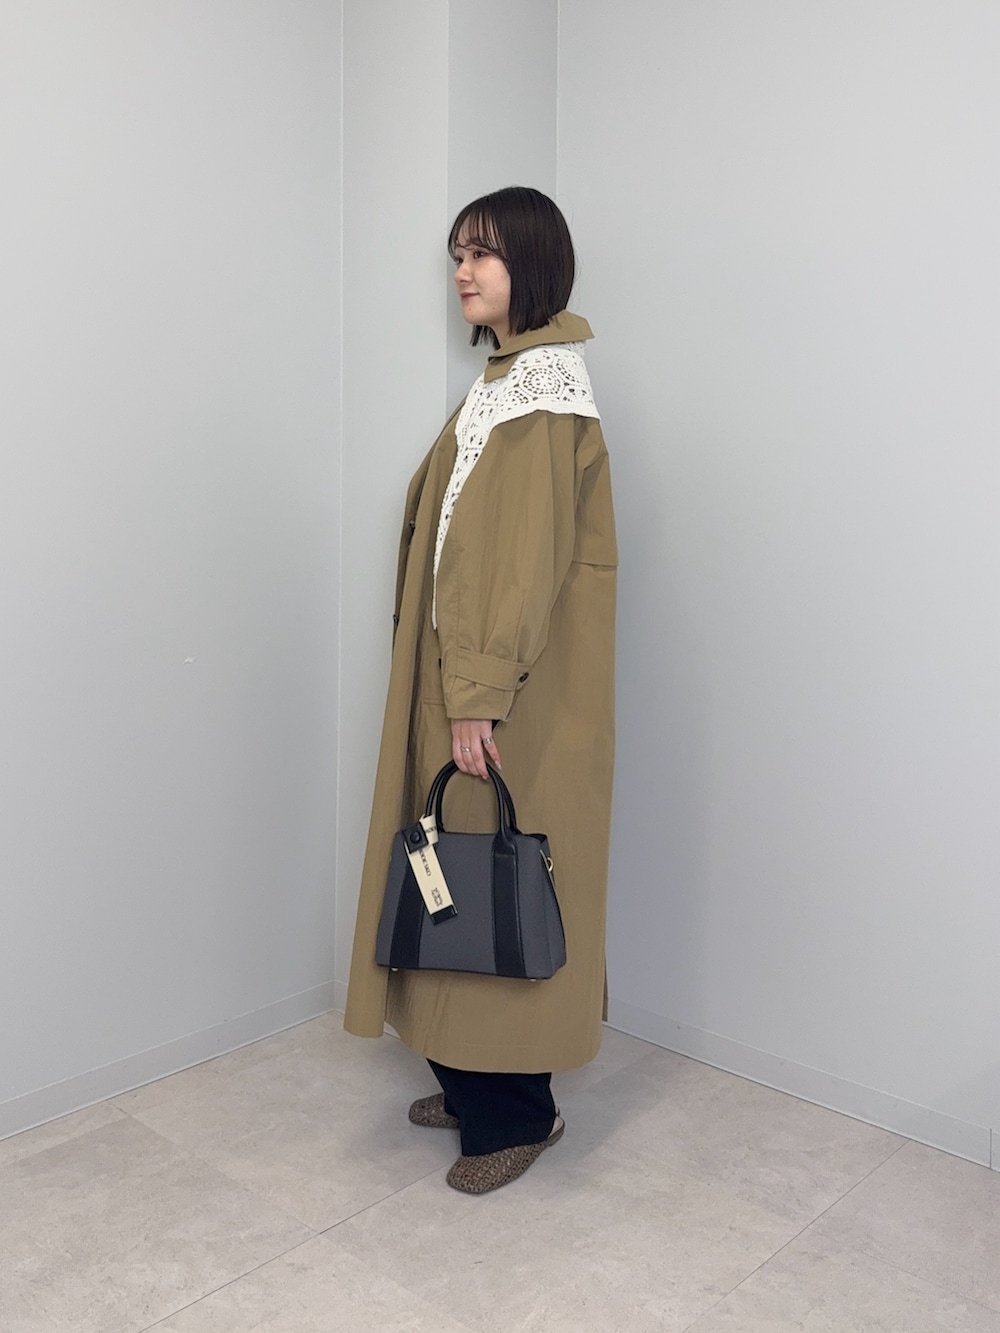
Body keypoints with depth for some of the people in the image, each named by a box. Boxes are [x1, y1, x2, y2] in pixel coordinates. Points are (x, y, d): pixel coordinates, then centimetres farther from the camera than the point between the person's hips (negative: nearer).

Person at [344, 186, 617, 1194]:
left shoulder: (542, 392, -14)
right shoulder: (510, 380, 16)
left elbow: (527, 556, -21)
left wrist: (481, 693, -24)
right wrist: (464, 684, 15)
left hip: (518, 695, -10)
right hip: (468, 675, 10)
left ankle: (518, 1108, 16)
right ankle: (477, 1081, 29)